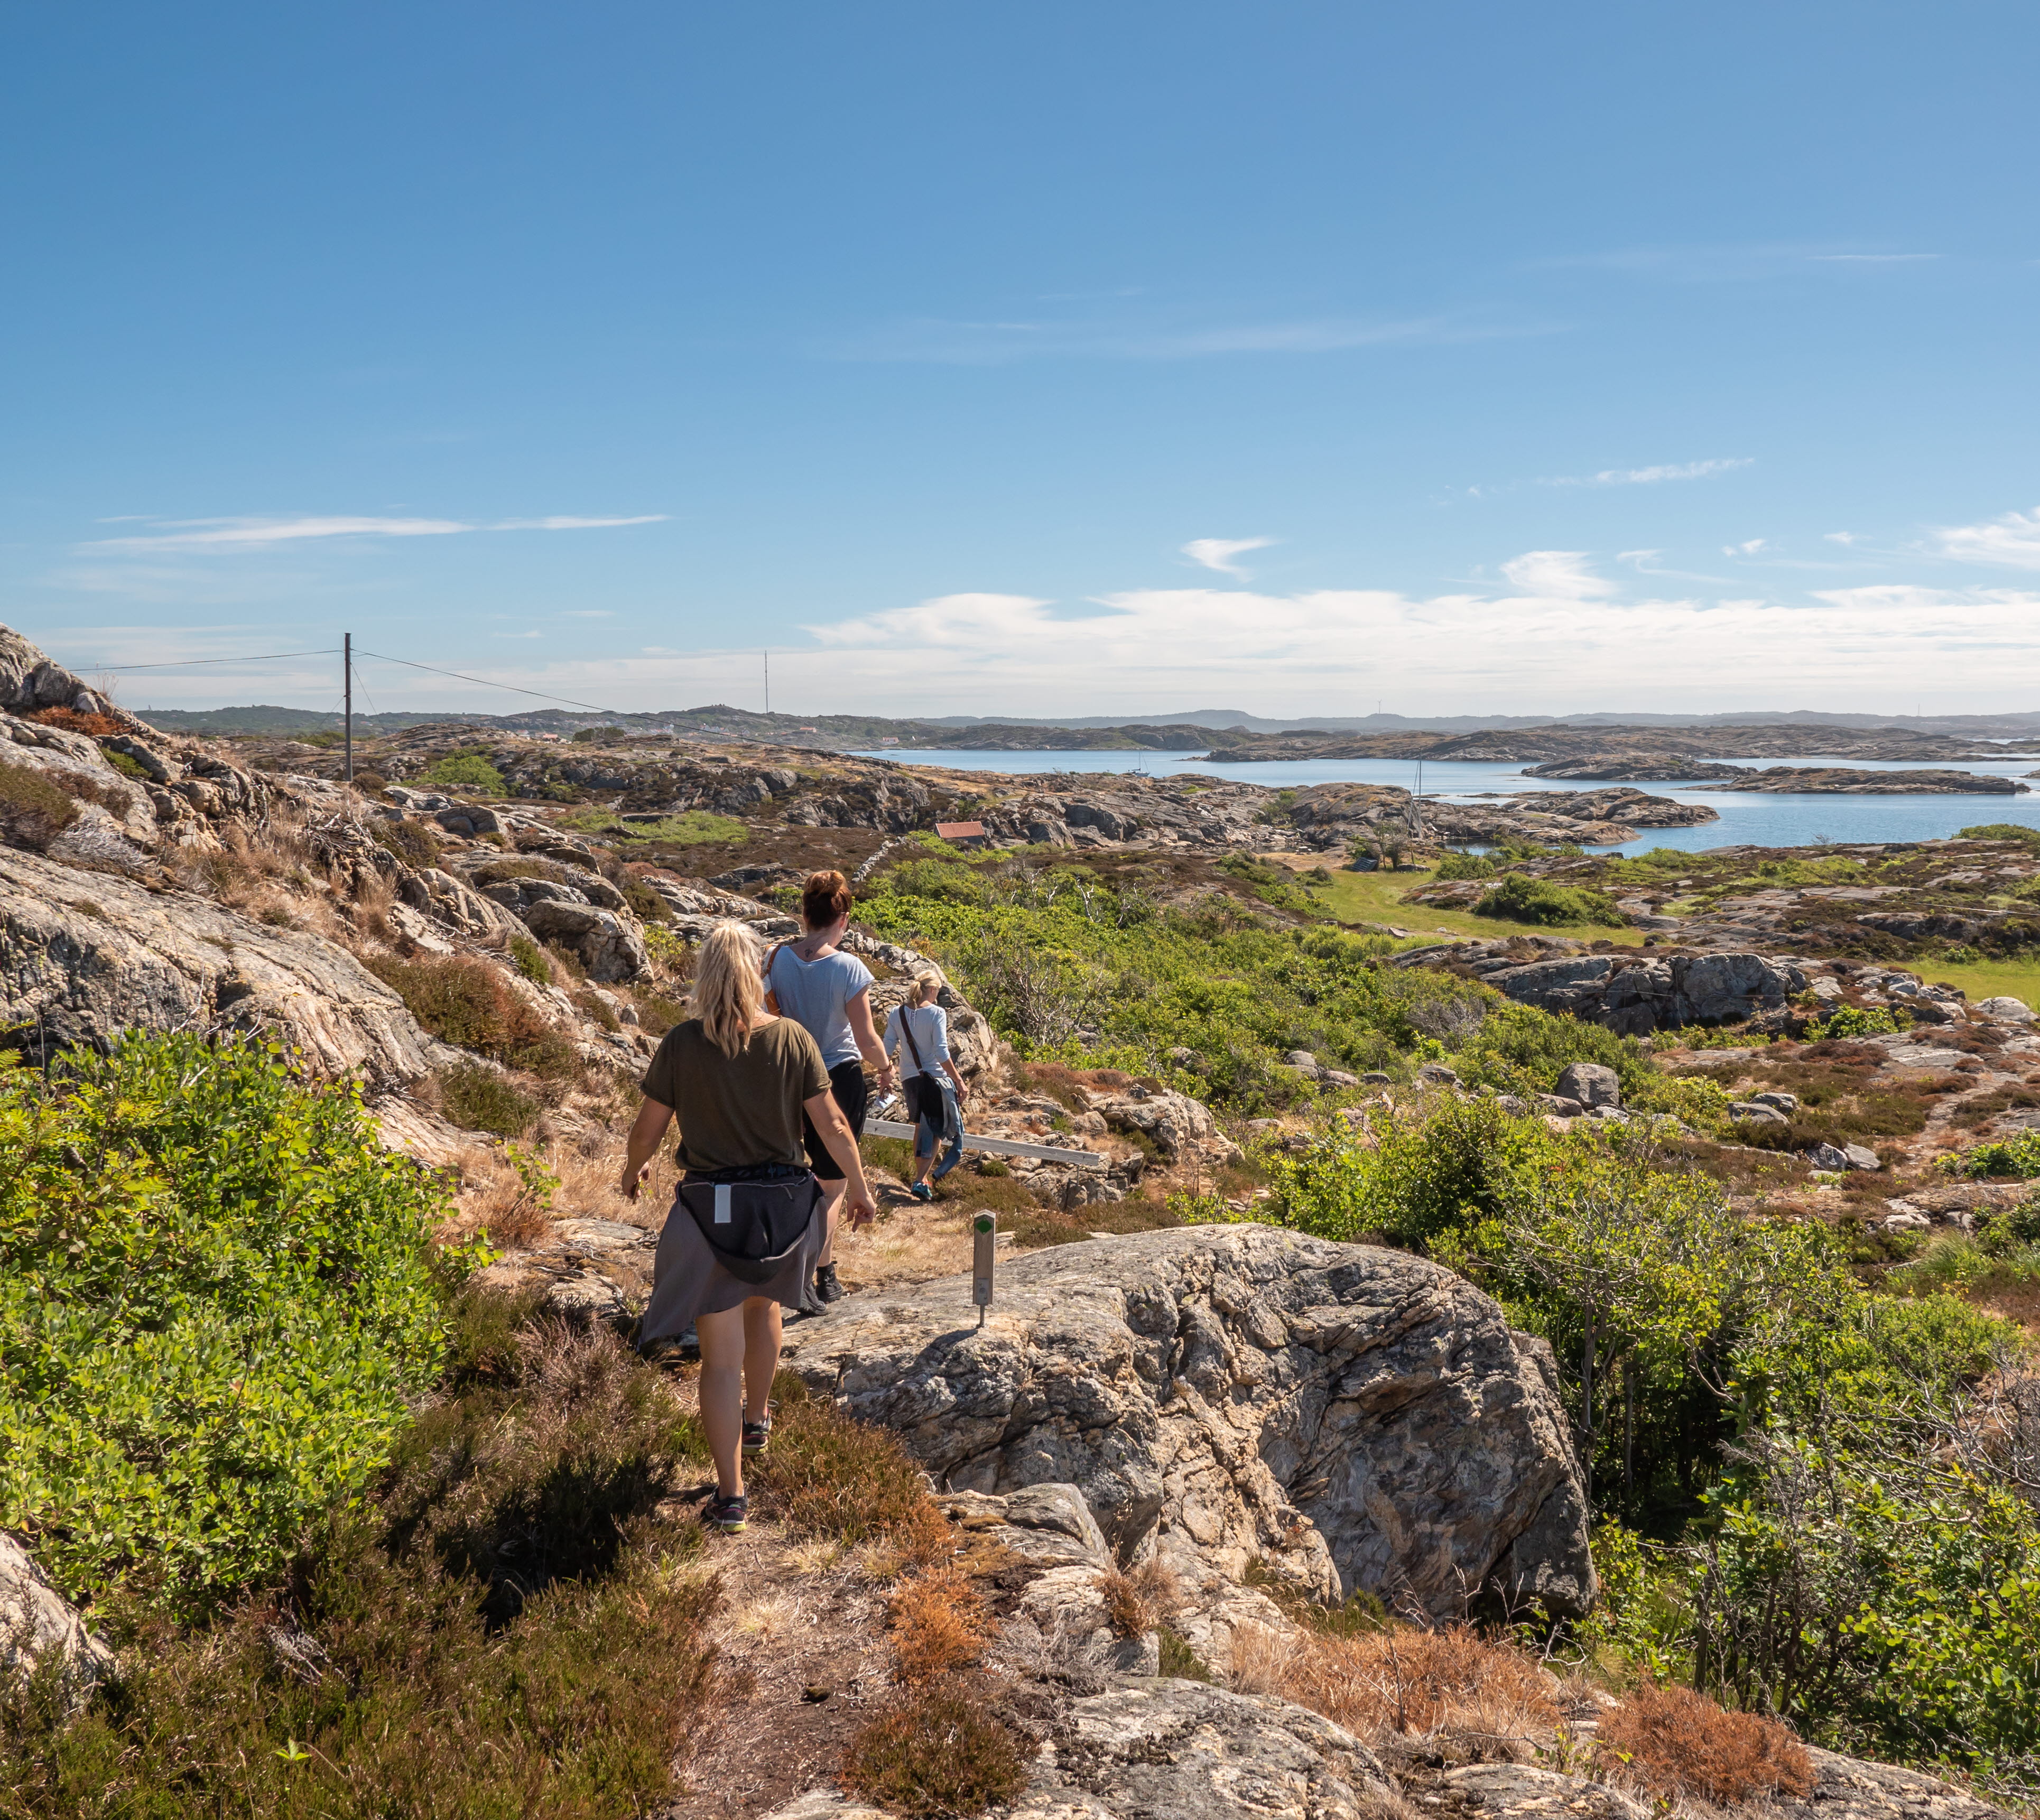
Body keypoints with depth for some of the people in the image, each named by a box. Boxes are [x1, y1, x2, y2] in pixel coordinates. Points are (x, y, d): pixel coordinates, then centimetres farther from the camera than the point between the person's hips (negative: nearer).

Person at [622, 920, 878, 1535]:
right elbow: (832, 1125, -6)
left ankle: (731, 1496, 8)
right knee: (763, 1304, 32)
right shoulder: (791, 1039, -8)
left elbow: (648, 1129, -4)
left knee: (721, 1356, 5)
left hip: (711, 1208, -2)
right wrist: (860, 1186, 9)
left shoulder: (682, 1045, -11)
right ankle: (757, 1417, 49)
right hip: (783, 1202, 2)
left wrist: (634, 1168, 18)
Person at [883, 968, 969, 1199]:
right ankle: (921, 1180, -7)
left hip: (909, 1079, 5)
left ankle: (921, 1177, 31)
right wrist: (959, 1081, -13)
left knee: (921, 1127, 23)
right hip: (935, 1078, -5)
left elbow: (887, 1050, 1)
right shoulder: (936, 1013, -13)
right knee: (935, 1130, 6)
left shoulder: (897, 1013, -1)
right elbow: (942, 1053, -18)